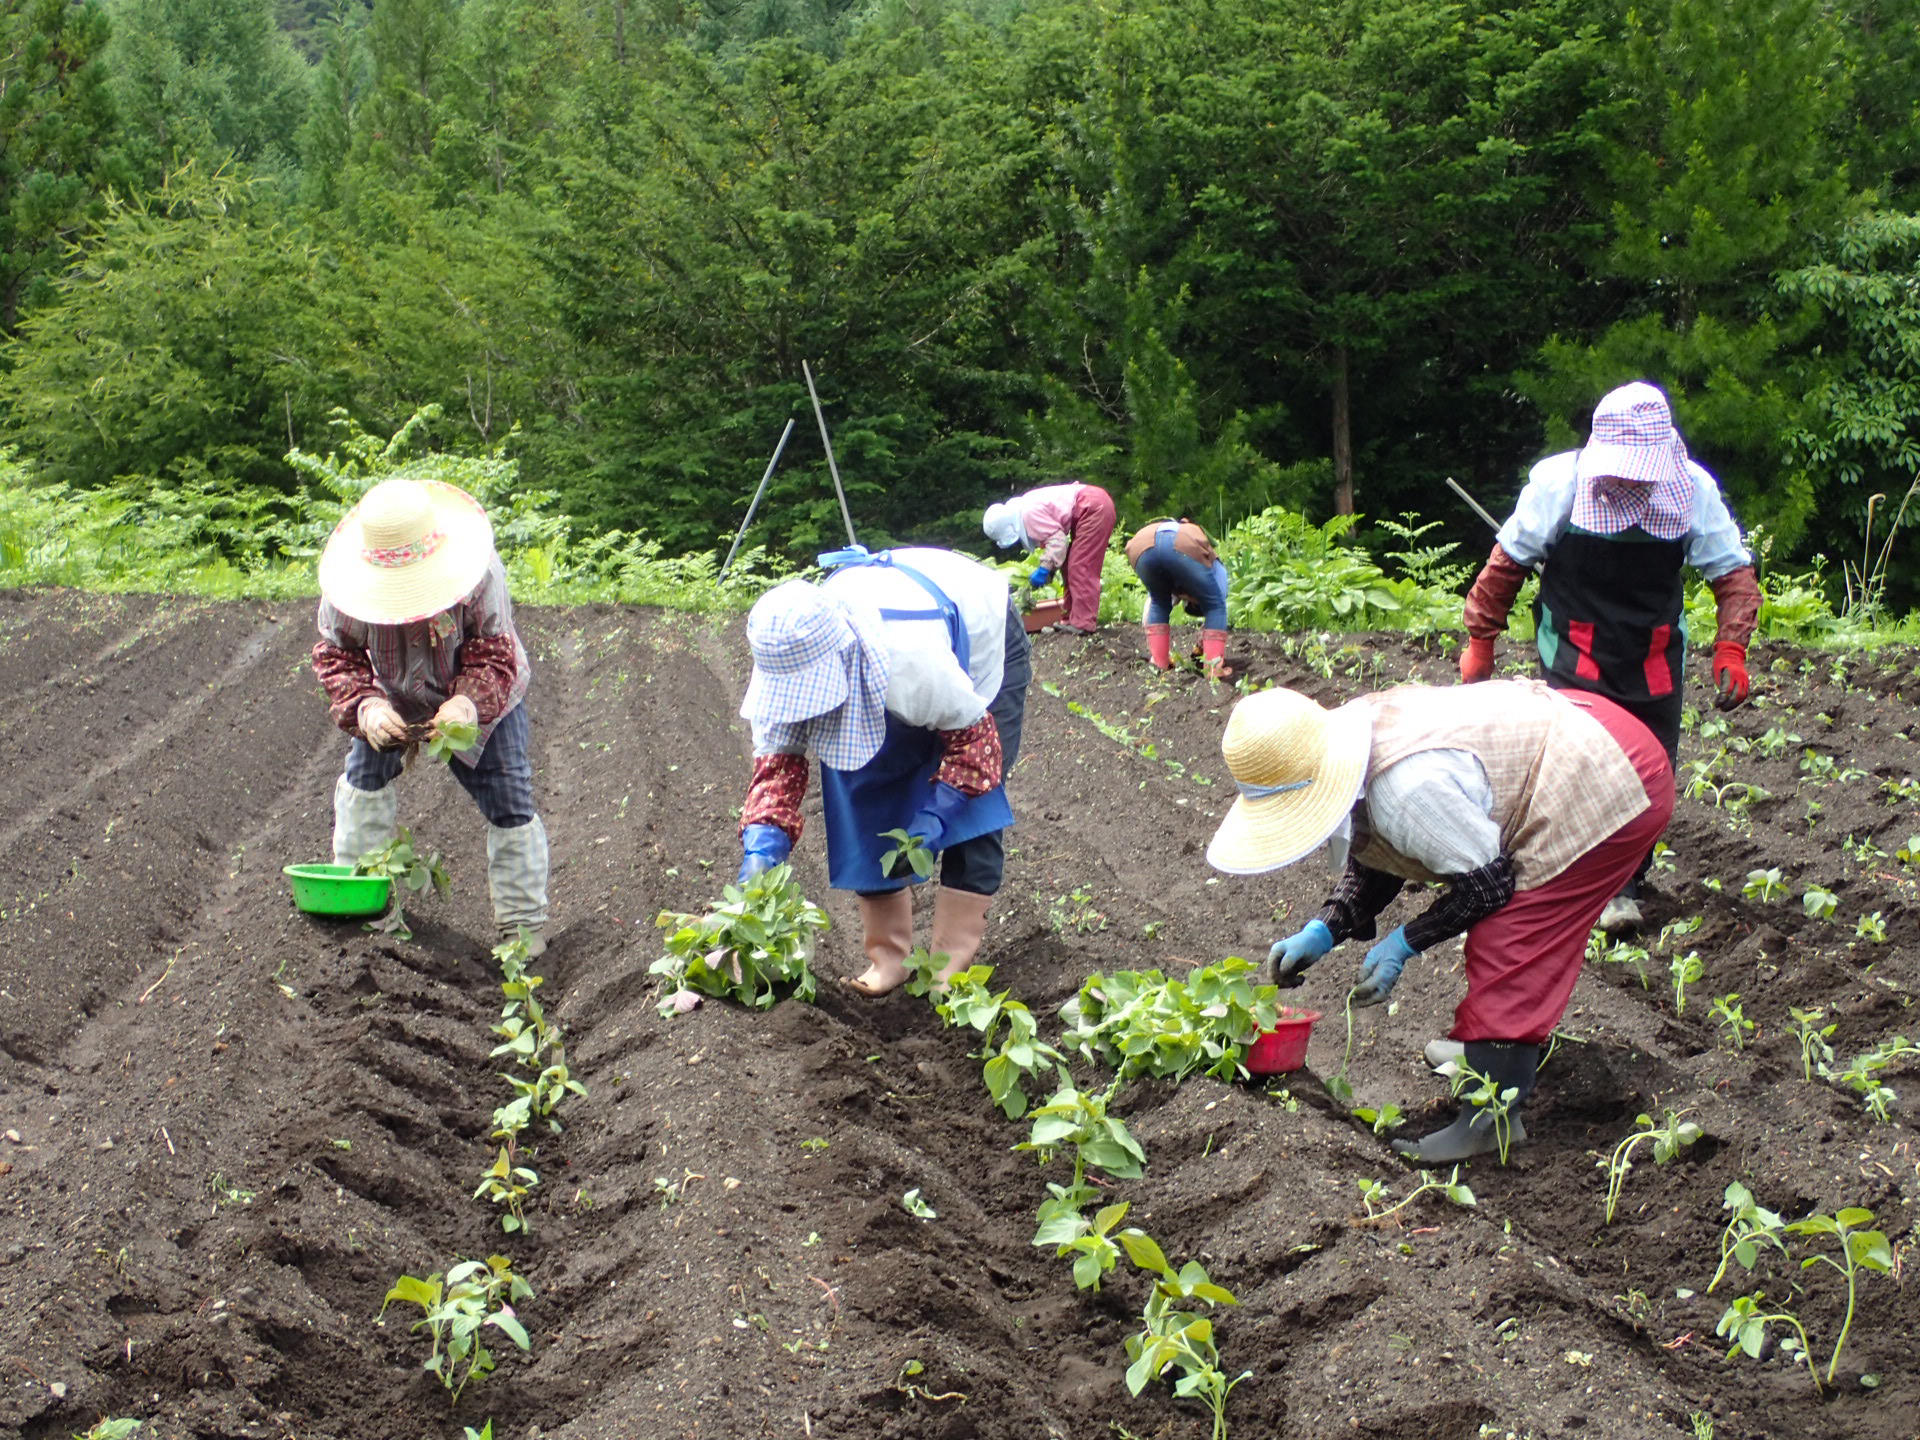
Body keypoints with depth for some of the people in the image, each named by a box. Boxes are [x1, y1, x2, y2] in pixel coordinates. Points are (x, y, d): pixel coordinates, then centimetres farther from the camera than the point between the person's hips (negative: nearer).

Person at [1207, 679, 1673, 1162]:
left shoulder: (1408, 787, -33)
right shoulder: (1342, 738, -4)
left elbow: (1487, 882, -21)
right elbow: (1373, 866, 10)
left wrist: (1406, 942, -14)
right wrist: (1323, 931, -3)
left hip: (1611, 791, -10)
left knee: (1506, 948, -13)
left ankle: (1492, 1119, -11)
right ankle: (1491, 1043, 40)